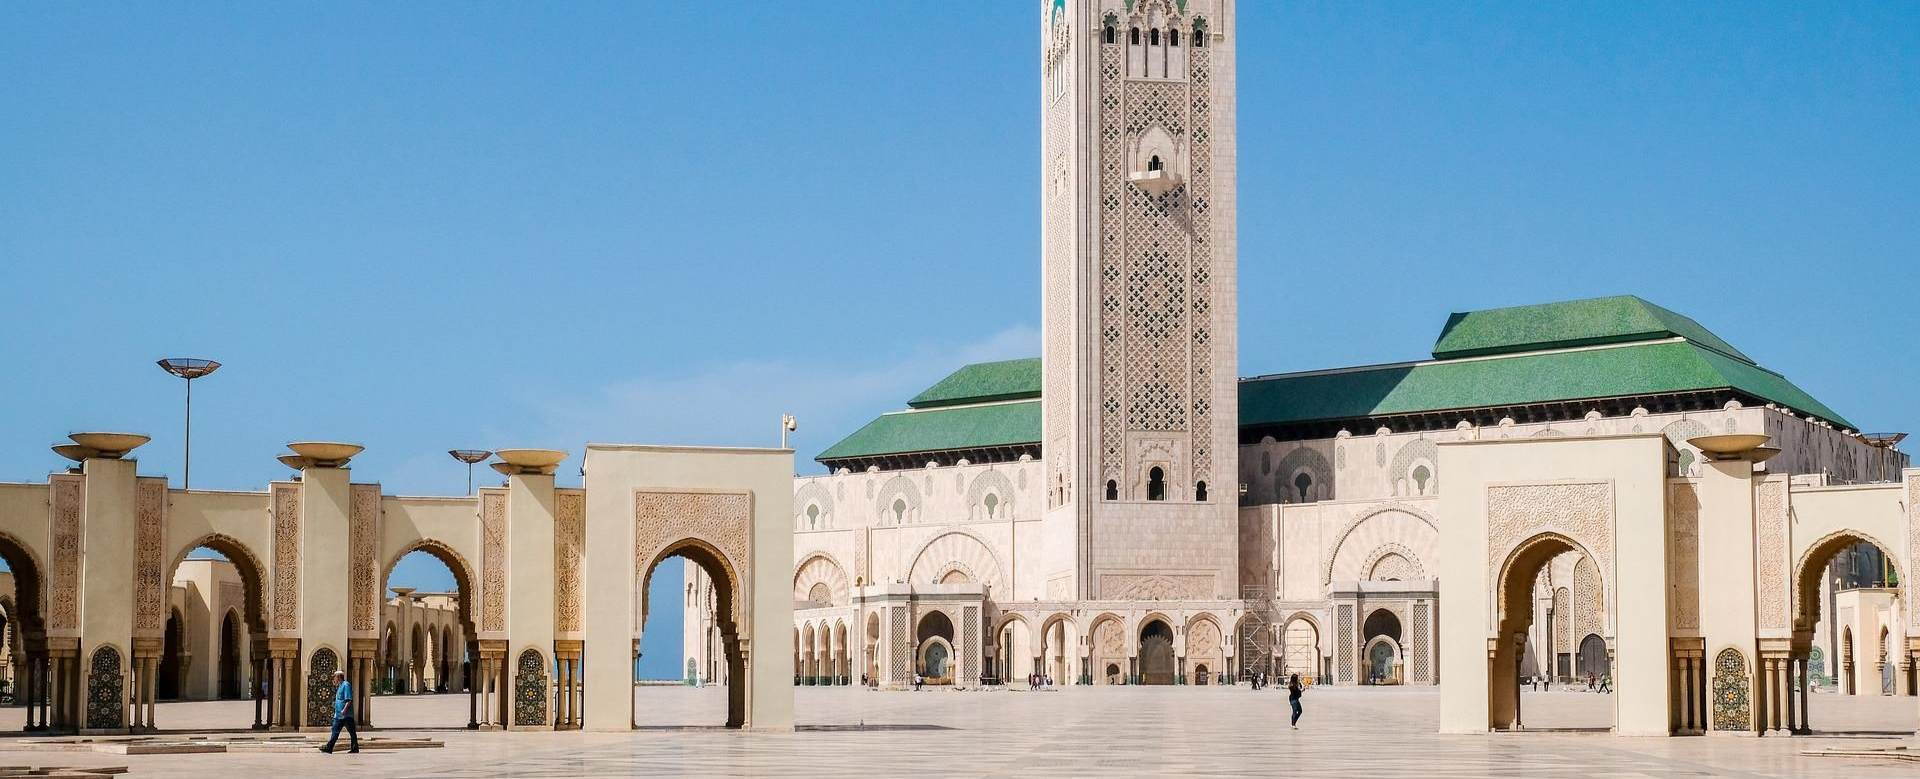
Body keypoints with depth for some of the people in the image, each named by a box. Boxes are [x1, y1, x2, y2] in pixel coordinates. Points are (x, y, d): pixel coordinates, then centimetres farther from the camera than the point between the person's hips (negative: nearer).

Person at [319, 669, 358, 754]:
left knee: (352, 732, -3)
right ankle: (329, 748, 6)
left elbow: (349, 699, -18)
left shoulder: (346, 685, -11)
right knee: (335, 731, 7)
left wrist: (344, 710, -25)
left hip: (346, 715, -10)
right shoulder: (340, 686, 18)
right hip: (339, 714, 10)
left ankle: (355, 749, 0)